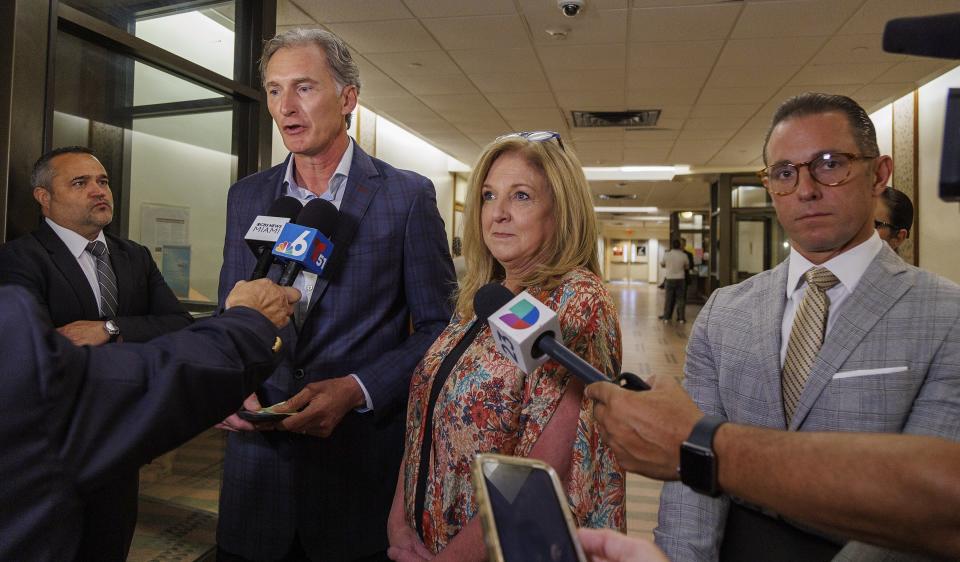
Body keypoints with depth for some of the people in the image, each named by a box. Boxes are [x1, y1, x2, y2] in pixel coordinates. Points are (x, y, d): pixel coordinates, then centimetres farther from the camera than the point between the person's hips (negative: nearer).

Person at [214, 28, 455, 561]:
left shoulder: (408, 196, -5)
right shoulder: (246, 197, 7)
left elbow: (438, 328, -5)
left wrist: (356, 390, -17)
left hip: (362, 462, -3)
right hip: (258, 453, 4)